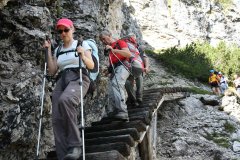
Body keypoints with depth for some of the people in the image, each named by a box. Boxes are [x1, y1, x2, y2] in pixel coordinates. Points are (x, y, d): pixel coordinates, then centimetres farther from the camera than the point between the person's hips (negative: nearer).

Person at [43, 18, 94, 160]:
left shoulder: (82, 44, 11)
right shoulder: (58, 50, 23)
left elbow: (91, 66, 3)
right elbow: (52, 71, 14)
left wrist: (82, 55, -15)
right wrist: (49, 51, 11)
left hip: (79, 78, -5)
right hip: (62, 81, 5)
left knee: (65, 100, -38)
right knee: (57, 119, -17)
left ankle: (75, 145, -31)